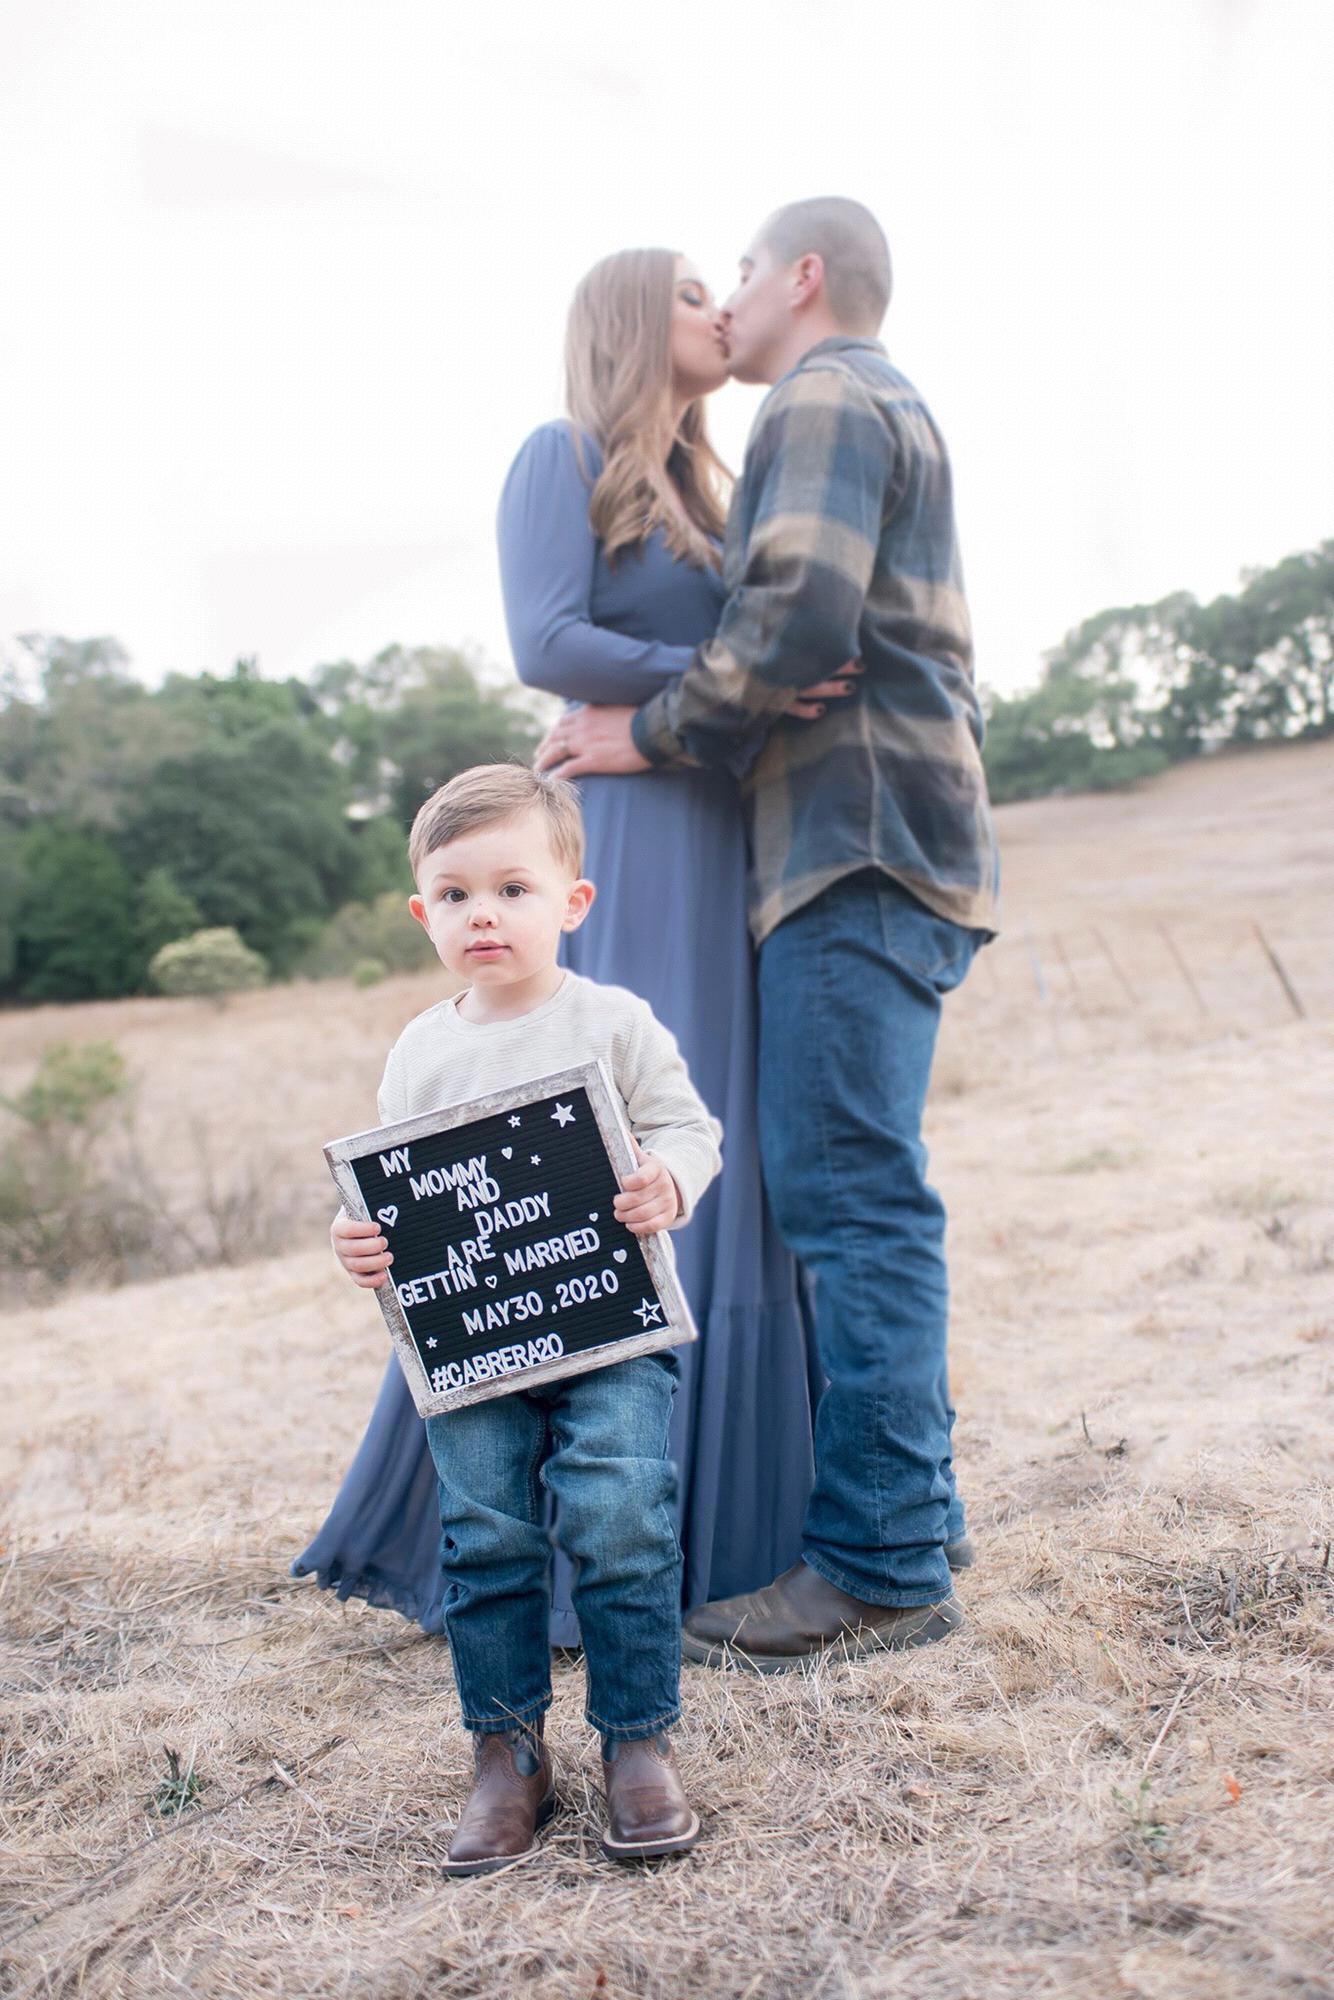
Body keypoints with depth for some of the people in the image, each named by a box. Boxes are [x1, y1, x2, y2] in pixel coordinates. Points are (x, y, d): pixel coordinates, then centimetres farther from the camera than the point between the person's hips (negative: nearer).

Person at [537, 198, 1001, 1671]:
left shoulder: (827, 402, -2)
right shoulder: (885, 409, 30)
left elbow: (800, 620, -19)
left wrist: (654, 734, -8)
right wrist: (685, 731, 21)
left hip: (860, 844, -10)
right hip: (875, 843, 10)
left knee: (849, 1192, -12)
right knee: (862, 1197, 9)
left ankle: (881, 1564, -7)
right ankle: (914, 1513, 16)